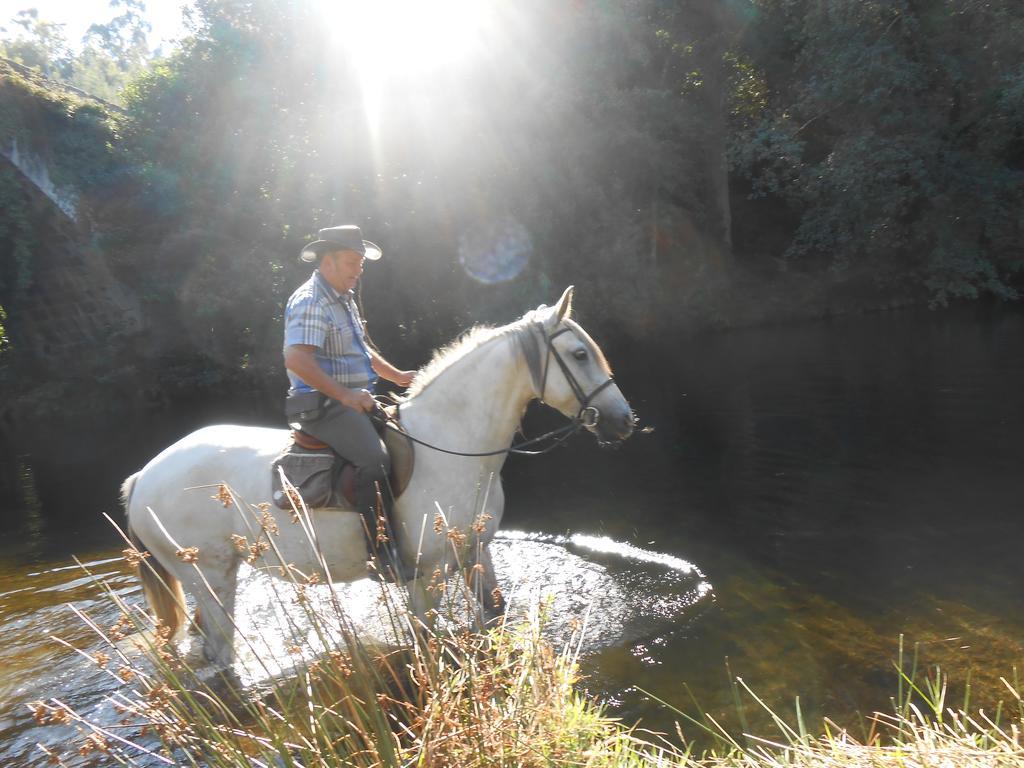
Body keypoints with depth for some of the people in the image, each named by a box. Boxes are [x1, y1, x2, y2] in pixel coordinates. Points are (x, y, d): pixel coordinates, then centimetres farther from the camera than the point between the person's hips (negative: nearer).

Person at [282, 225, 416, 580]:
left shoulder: (344, 299, 19)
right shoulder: (310, 302, -13)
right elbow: (296, 360, -26)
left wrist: (397, 376, 21)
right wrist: (344, 395, -26)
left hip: (353, 400, 10)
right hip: (324, 405, -10)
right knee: (374, 458, -27)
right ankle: (381, 551, -20)